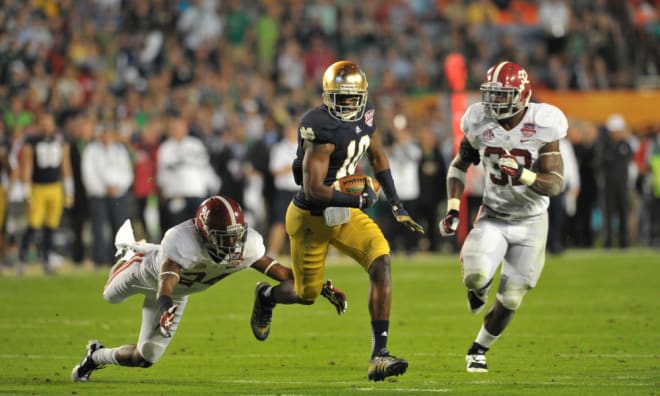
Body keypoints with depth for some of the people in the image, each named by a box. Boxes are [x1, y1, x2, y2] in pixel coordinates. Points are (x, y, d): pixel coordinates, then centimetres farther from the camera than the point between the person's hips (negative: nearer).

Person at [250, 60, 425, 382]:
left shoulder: (364, 117, -4)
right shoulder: (321, 130, -28)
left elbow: (378, 158, 15)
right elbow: (313, 190, -29)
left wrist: (397, 207, 12)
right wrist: (359, 200, -20)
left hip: (346, 215, 6)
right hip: (311, 218, -6)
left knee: (381, 264, -18)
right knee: (307, 294, 11)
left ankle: (379, 353, -18)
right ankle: (266, 295, 50)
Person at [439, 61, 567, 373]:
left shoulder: (542, 127, -18)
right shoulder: (480, 124, -10)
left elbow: (555, 184, -20)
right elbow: (459, 166, 7)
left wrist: (522, 174, -38)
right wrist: (453, 209, -4)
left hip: (530, 222, -1)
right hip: (493, 217, 1)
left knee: (510, 300, 2)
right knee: (475, 275, -25)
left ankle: (479, 349, 28)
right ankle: (479, 286, 15)